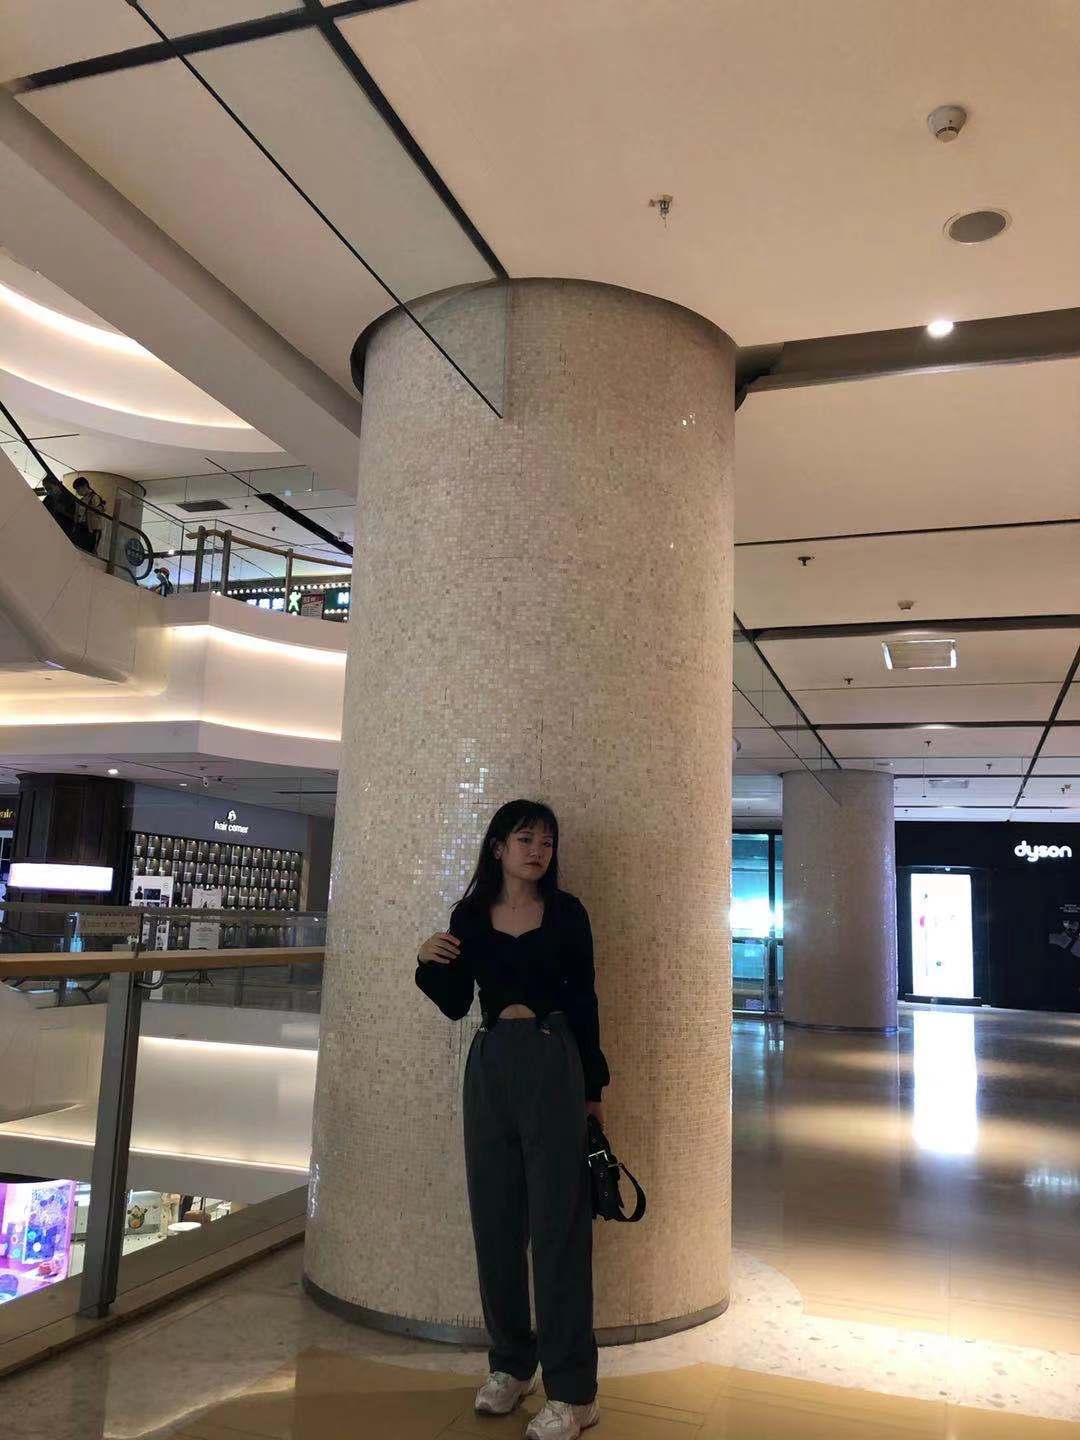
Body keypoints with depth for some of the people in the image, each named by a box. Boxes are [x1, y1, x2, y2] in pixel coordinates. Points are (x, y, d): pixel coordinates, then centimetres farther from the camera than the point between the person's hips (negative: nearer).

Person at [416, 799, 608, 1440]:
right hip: (489, 1069, 3)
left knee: (558, 1223, -1)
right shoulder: (470, 916, 5)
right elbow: (456, 1005, 9)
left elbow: (584, 999, 3)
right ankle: (511, 1363, 28)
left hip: (553, 1067, -3)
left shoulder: (565, 913, 0)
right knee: (496, 1220, 10)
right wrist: (430, 964, -10)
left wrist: (594, 1085, 4)